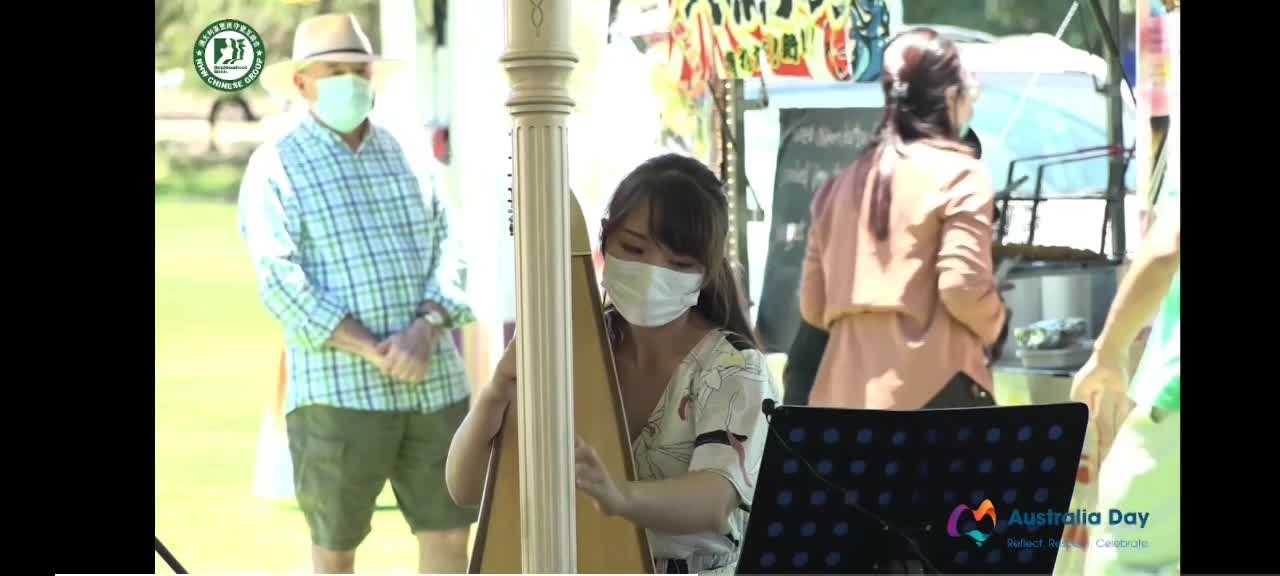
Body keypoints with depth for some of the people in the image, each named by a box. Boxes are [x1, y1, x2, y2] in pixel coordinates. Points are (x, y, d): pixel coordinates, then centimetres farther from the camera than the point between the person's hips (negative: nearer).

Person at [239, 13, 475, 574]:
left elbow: (445, 249, 7)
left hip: (435, 383, 4)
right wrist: (373, 351, -18)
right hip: (338, 390, -4)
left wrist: (427, 328, -13)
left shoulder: (407, 155, 14)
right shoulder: (276, 168, -1)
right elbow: (280, 280, -11)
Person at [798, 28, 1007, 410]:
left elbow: (813, 306, 15)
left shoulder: (844, 182, 17)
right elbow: (962, 286, -12)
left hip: (844, 395, 7)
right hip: (934, 390, -6)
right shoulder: (959, 173, -2)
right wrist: (993, 326, 7)